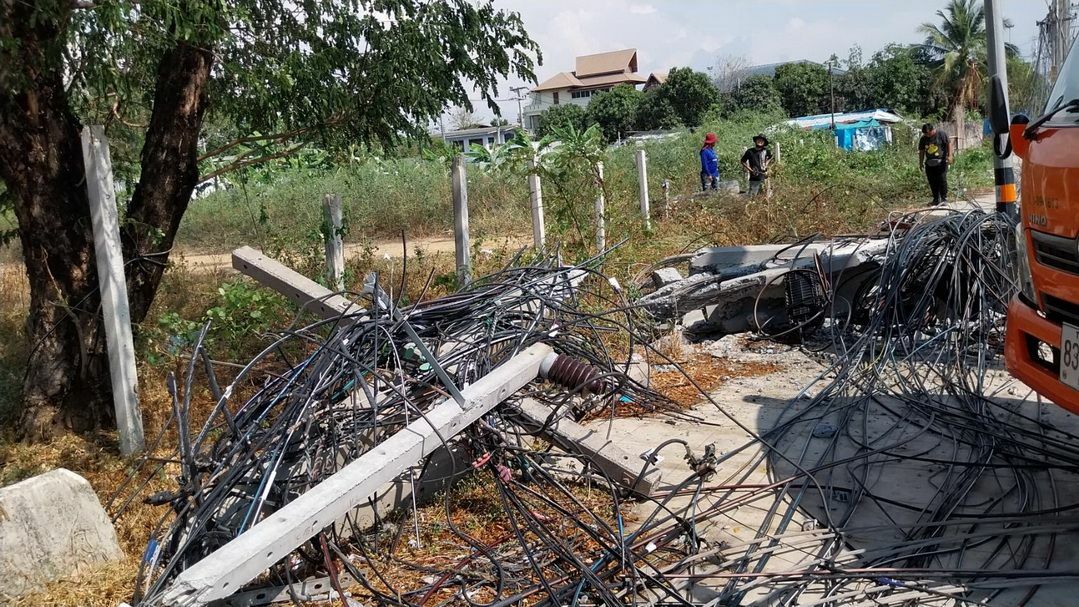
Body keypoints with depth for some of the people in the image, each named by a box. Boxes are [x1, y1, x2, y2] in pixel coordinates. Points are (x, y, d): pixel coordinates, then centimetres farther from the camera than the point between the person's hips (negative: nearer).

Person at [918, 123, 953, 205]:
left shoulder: (941, 134, -4)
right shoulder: (923, 139, 9)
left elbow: (949, 143, -2)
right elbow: (921, 151, 17)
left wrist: (949, 155, -9)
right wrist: (921, 162, 16)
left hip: (941, 162, -4)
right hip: (929, 163, 4)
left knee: (942, 179, -10)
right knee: (932, 182, 2)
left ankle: (944, 198, 1)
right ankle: (936, 199, 11)